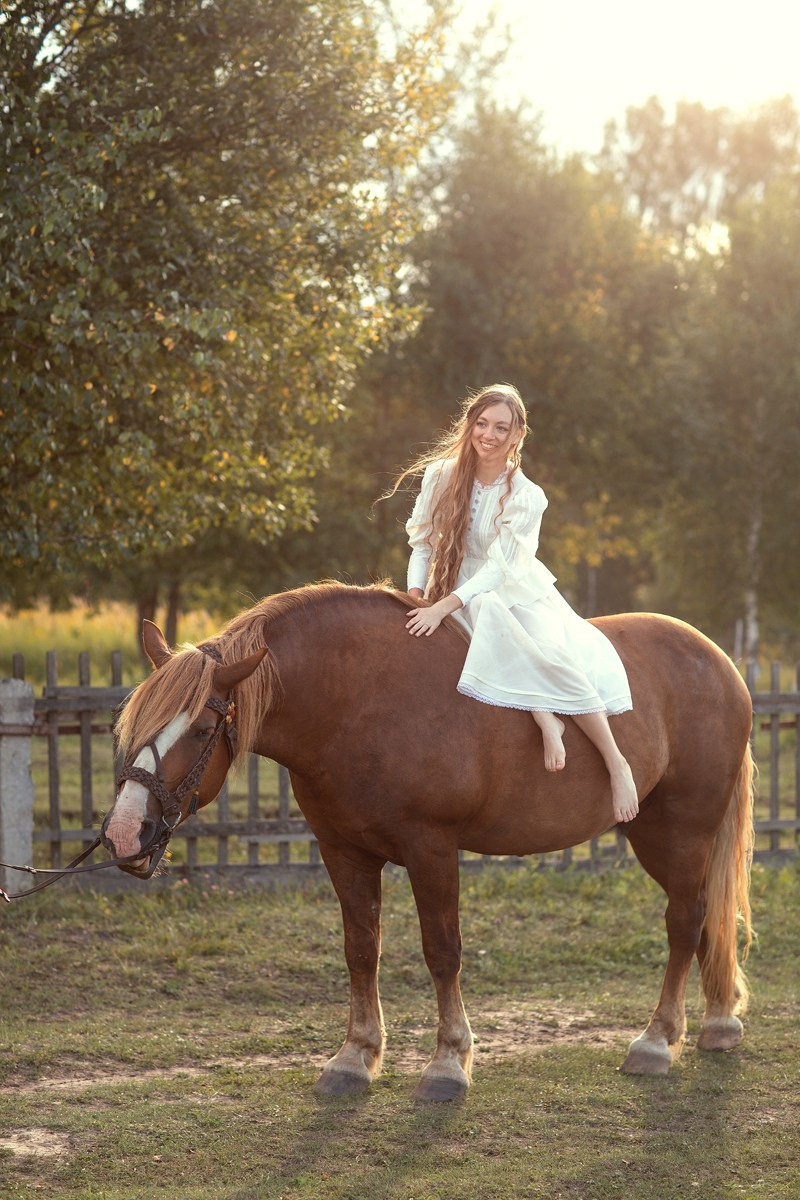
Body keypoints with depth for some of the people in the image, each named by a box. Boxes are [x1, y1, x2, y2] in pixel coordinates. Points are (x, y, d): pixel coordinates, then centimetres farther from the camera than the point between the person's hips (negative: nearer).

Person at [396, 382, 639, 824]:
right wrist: (415, 595, -12)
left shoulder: (527, 497, -8)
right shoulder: (441, 475, -1)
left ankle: (617, 763, -20)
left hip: (520, 595, -1)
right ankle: (546, 721, -34)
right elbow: (421, 542, 5)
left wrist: (443, 607, -26)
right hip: (465, 600, 1)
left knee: (556, 658, -27)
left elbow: (498, 566, -16)